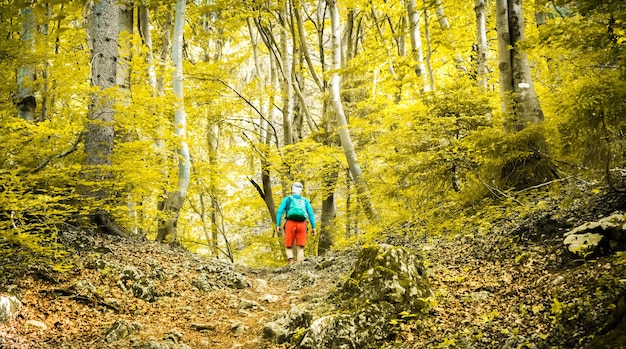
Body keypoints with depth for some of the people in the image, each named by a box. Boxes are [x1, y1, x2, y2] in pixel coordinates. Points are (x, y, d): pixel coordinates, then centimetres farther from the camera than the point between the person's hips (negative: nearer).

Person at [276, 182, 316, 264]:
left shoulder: (287, 199, 16)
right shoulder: (305, 200, 21)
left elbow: (280, 211, 2)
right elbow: (311, 214, 8)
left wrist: (278, 225, 0)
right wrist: (313, 227, 6)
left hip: (290, 223, -1)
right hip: (302, 224, 1)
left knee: (288, 247, 7)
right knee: (300, 248, 2)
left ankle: (291, 261, -20)